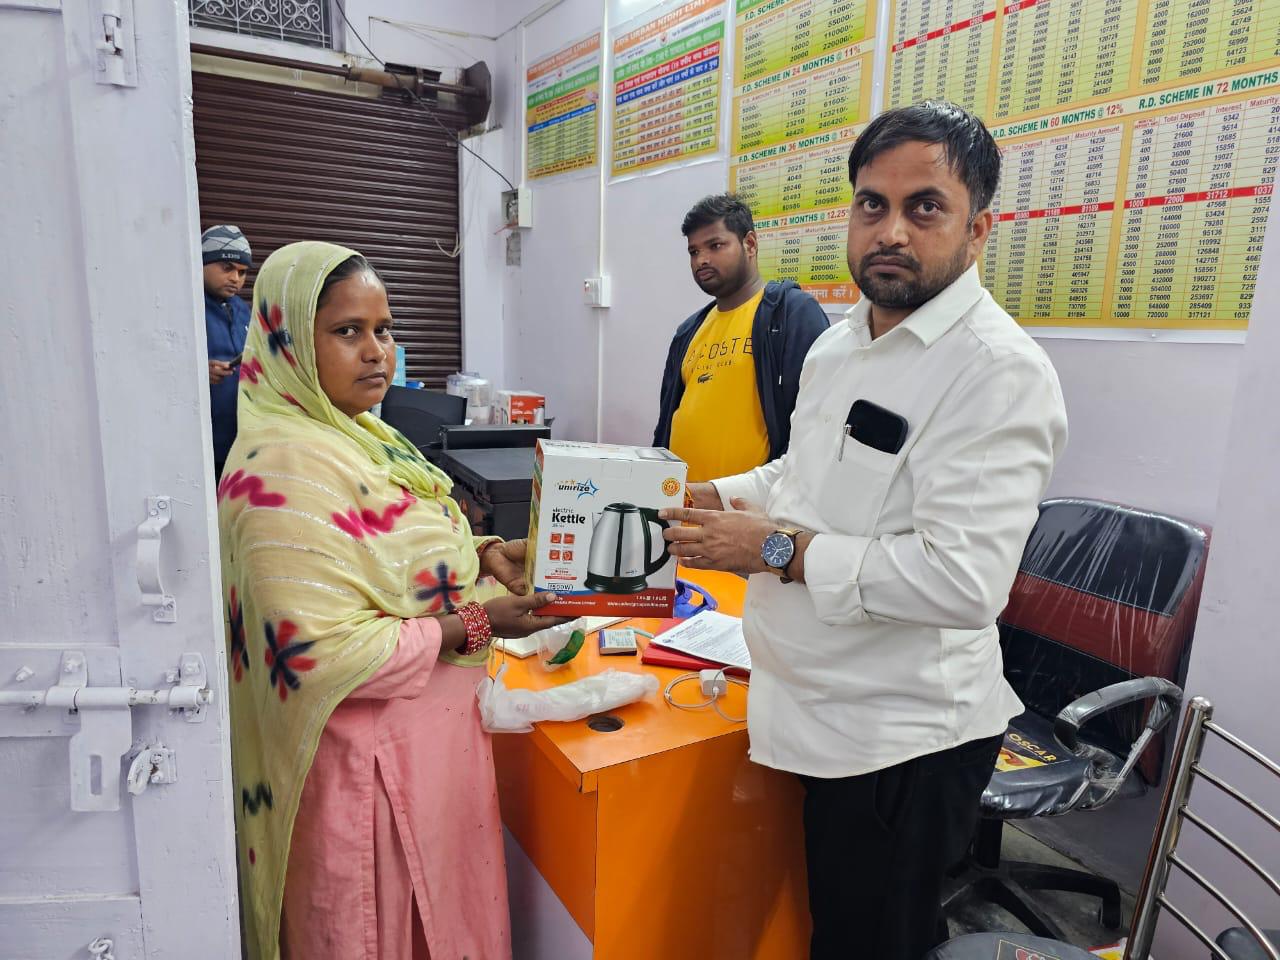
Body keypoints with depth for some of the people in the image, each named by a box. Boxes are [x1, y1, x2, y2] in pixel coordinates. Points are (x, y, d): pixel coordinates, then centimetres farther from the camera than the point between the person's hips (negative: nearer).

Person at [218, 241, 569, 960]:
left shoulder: (361, 435, 5)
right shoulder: (284, 470, -24)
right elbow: (322, 656, -27)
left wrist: (481, 555, 0)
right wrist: (475, 625, -22)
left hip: (431, 731, 9)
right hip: (369, 759, -9)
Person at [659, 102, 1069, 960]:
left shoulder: (999, 371, -21)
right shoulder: (839, 343, 7)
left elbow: (964, 581, -29)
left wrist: (778, 550, -22)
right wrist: (712, 499, 5)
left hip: (901, 739, -8)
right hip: (820, 711, 8)